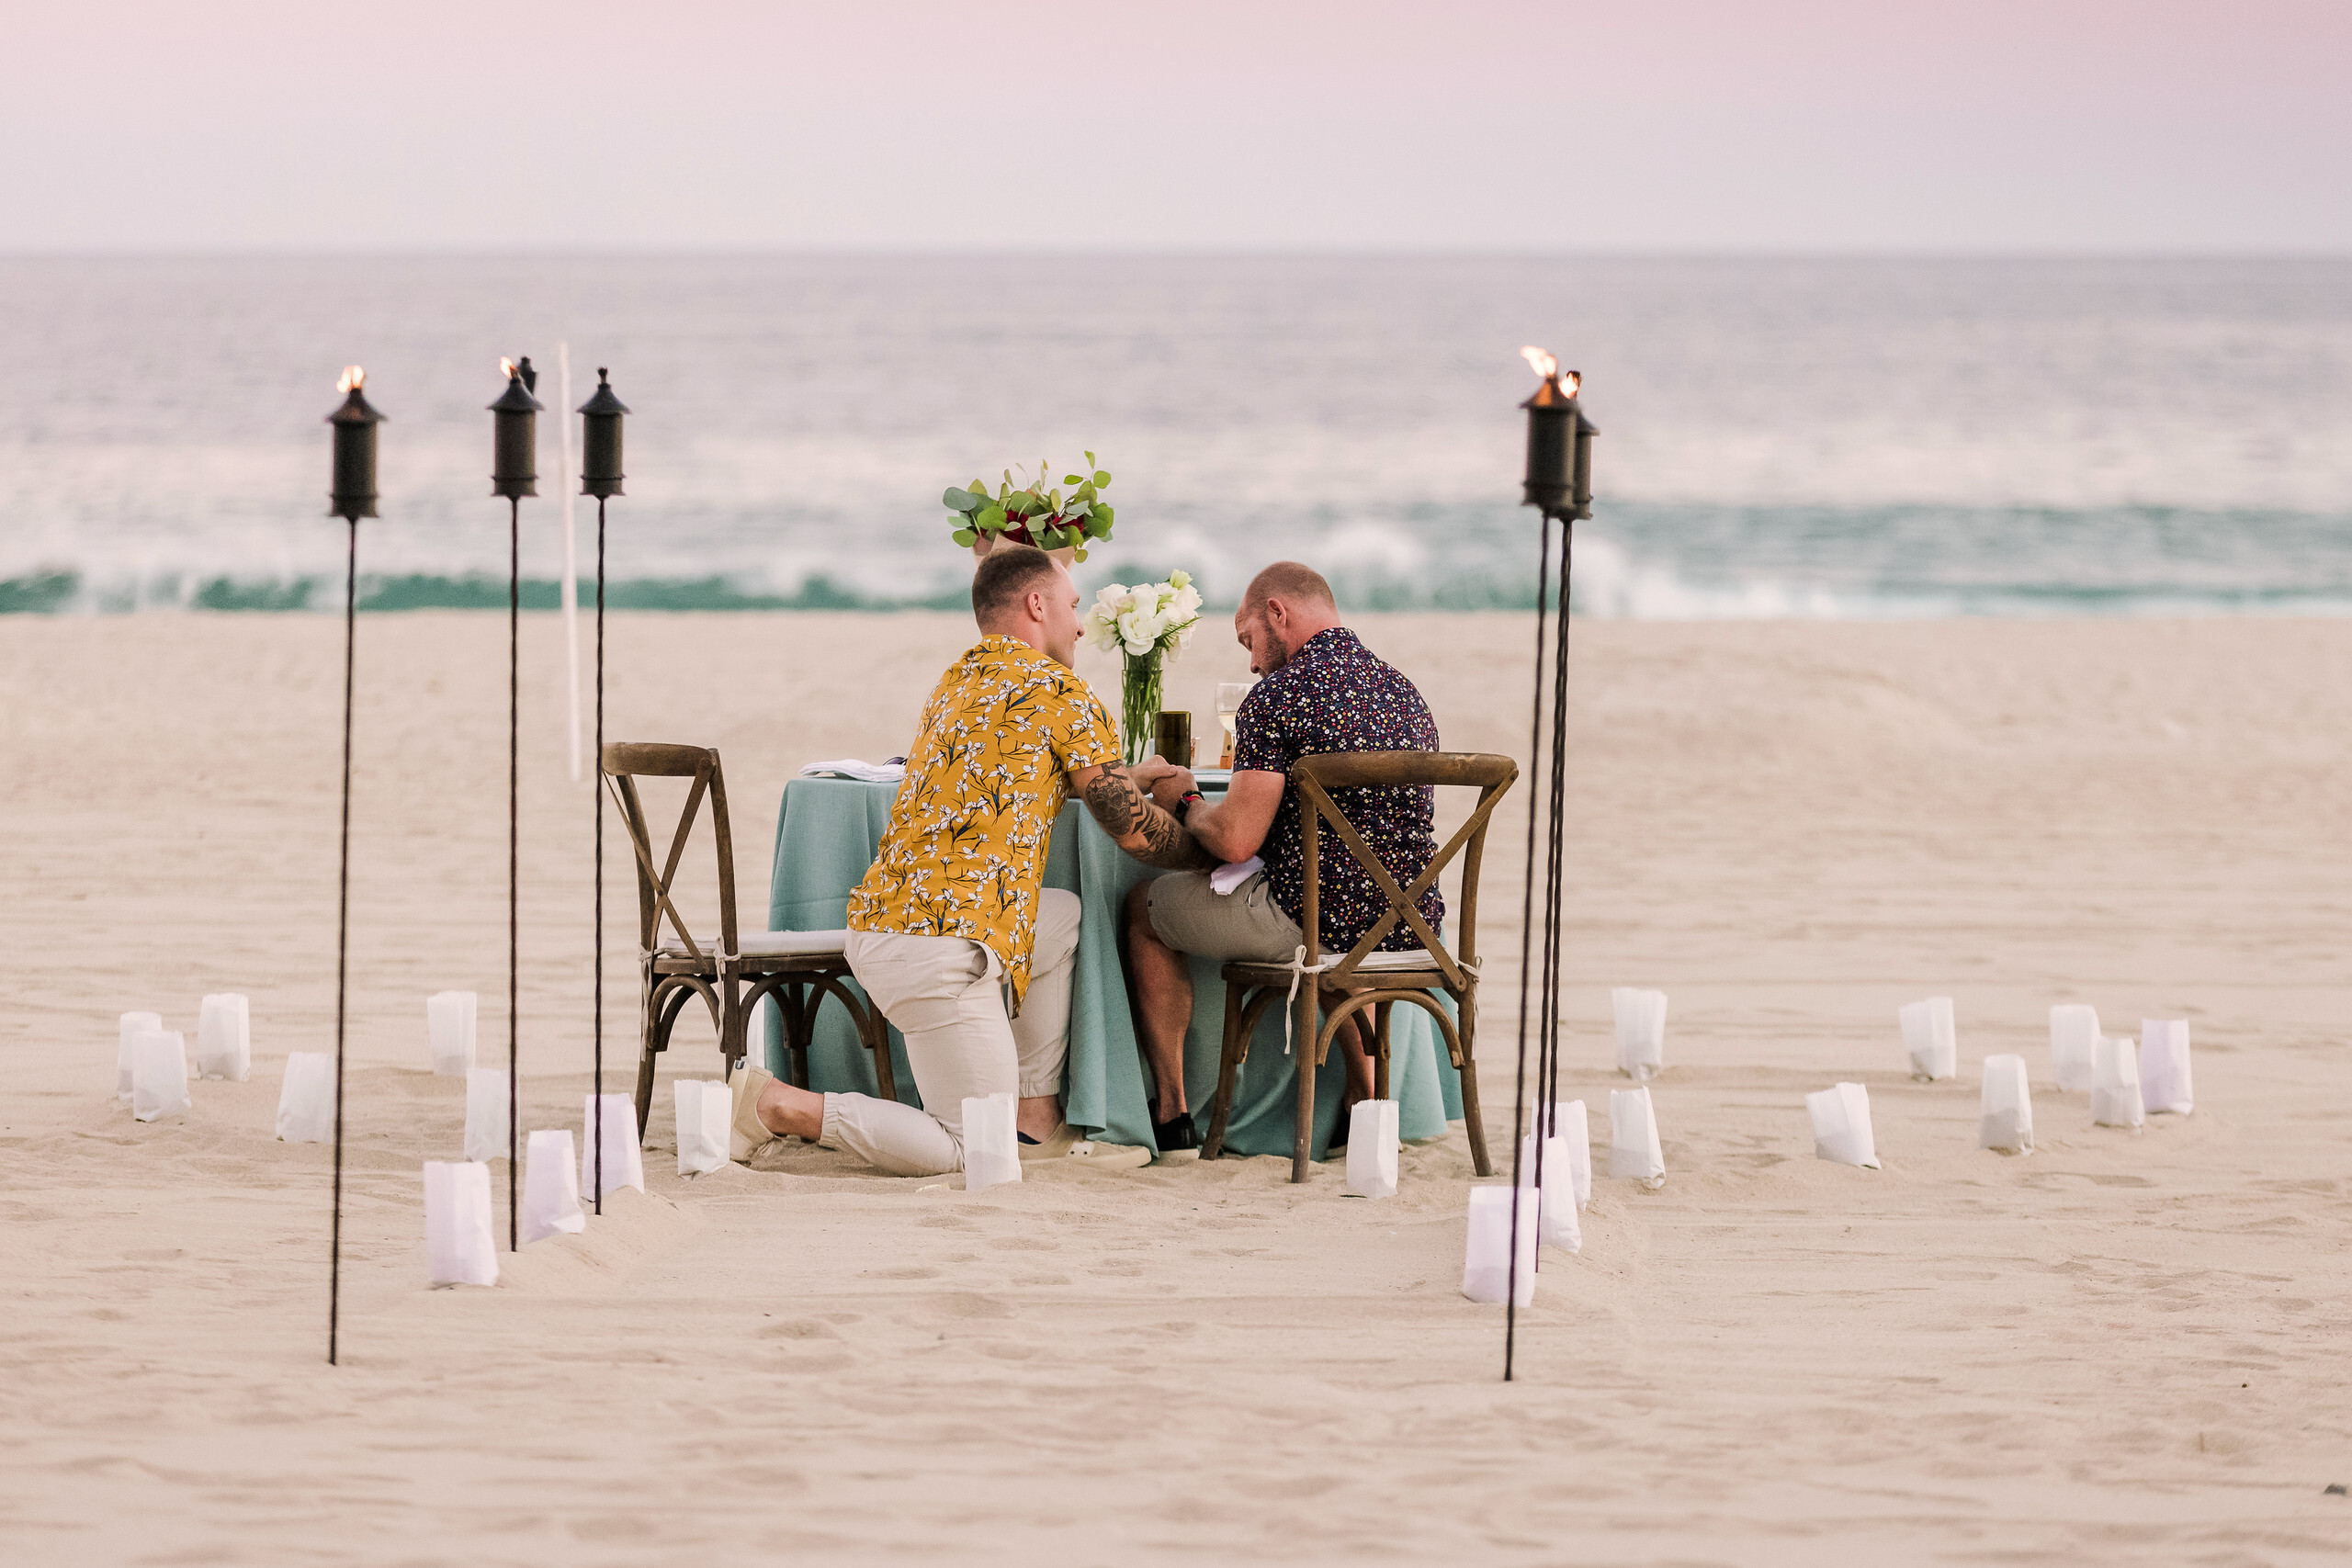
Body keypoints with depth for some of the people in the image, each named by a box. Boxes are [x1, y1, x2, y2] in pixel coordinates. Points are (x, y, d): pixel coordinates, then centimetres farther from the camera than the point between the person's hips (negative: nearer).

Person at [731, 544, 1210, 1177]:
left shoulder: (960, 678, 20)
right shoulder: (1058, 689, -4)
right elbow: (1133, 829, 0)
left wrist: (1141, 778, 39)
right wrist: (1211, 852, 19)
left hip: (880, 915, 9)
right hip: (942, 945, -9)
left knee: (1064, 917, 28)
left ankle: (1037, 1123, 22)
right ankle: (779, 1107, -7)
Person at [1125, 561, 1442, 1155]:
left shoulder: (1279, 695, -13)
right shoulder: (1404, 691, 12)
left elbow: (1235, 840, -17)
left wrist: (1183, 800, 5)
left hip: (1309, 921, -7)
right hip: (1409, 924, 7)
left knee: (1143, 906, 18)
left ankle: (1171, 1111, 23)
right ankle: (1365, 1099, 38)